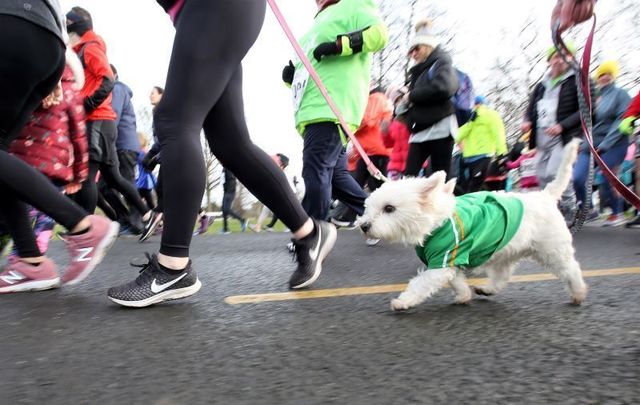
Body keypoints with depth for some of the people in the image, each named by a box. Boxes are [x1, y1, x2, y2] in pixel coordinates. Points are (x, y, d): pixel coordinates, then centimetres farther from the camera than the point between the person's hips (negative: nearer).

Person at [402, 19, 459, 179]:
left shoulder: (442, 64, 3)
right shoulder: (419, 72, 25)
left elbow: (443, 89, -18)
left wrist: (412, 96, -8)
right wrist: (402, 98, 1)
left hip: (440, 130, -7)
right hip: (419, 133, 7)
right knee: (408, 176, -5)